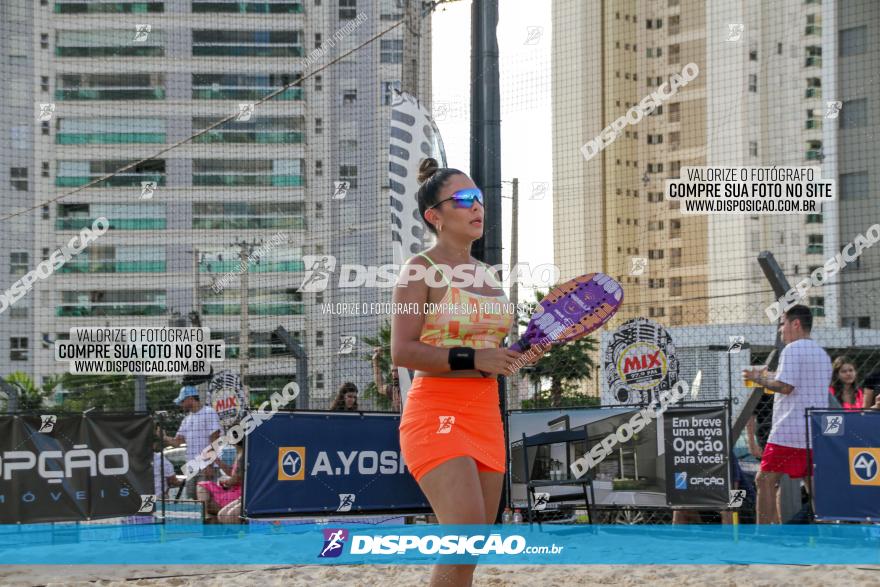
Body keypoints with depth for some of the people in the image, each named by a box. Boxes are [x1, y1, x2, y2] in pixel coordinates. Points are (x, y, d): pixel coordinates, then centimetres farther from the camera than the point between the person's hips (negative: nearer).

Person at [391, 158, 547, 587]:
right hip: (437, 417, -8)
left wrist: (522, 354, 7)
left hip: (486, 418, 8)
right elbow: (402, 352, -15)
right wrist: (474, 358, -21)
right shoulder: (421, 270, -6)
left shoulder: (485, 274, 16)